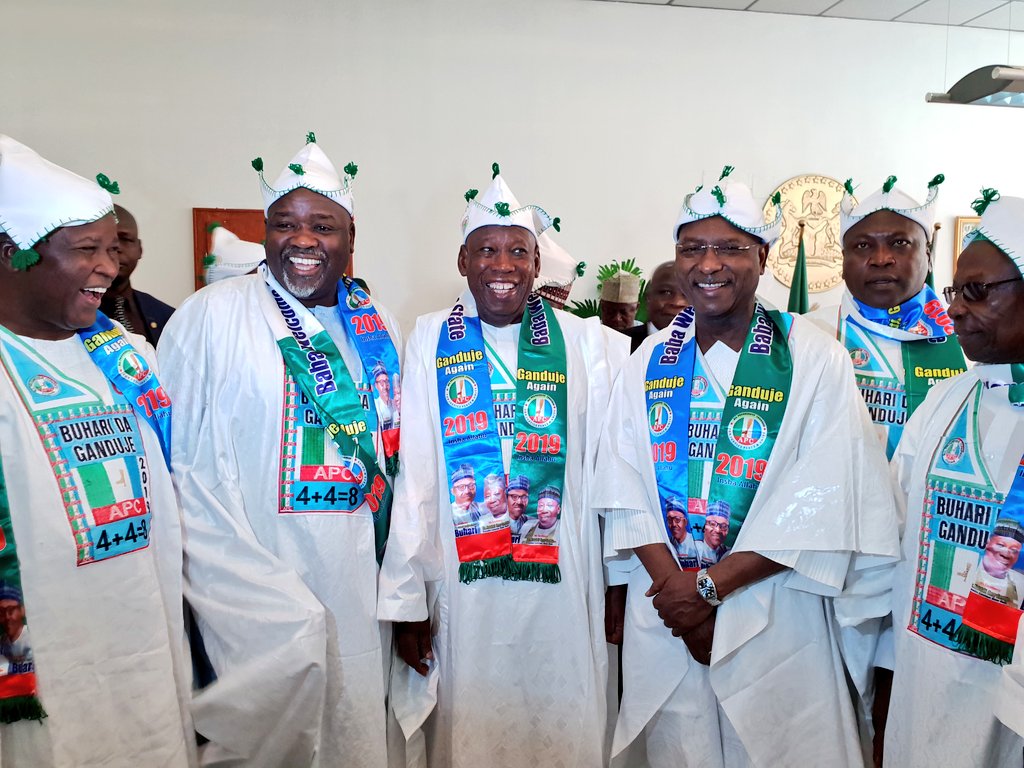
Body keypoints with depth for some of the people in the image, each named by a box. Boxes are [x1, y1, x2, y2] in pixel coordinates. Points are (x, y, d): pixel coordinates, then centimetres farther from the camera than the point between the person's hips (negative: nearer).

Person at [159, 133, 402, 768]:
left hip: (359, 580, 5)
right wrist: (259, 587, -12)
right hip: (255, 589, -4)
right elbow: (179, 461, -7)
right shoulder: (212, 315, -5)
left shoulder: (377, 326, 8)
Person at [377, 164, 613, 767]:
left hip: (562, 582, 1)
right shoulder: (429, 339, 1)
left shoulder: (583, 340, 2)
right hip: (462, 585, 0)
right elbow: (414, 474, -2)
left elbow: (602, 466, 2)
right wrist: (405, 598, -3)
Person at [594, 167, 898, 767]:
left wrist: (709, 584, -15)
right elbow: (625, 487, -2)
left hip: (775, 619, -2)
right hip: (664, 608, 3)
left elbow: (822, 504, -13)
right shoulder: (650, 359, 2)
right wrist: (678, 586, -13)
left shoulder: (815, 359, -8)